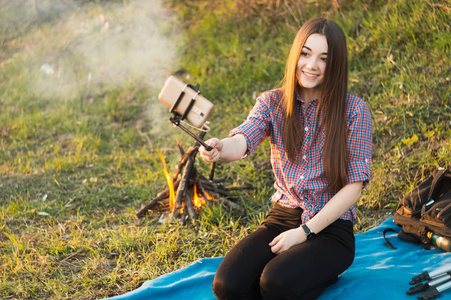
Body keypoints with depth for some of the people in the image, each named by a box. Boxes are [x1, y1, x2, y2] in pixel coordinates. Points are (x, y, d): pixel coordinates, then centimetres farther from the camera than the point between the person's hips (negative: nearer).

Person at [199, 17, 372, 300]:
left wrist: (305, 232, -15)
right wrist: (218, 149, -44)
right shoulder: (273, 102, 2)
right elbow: (242, 141, -18)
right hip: (281, 217, 4)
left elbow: (354, 185, -9)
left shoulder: (354, 110, -8)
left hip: (330, 226, -3)